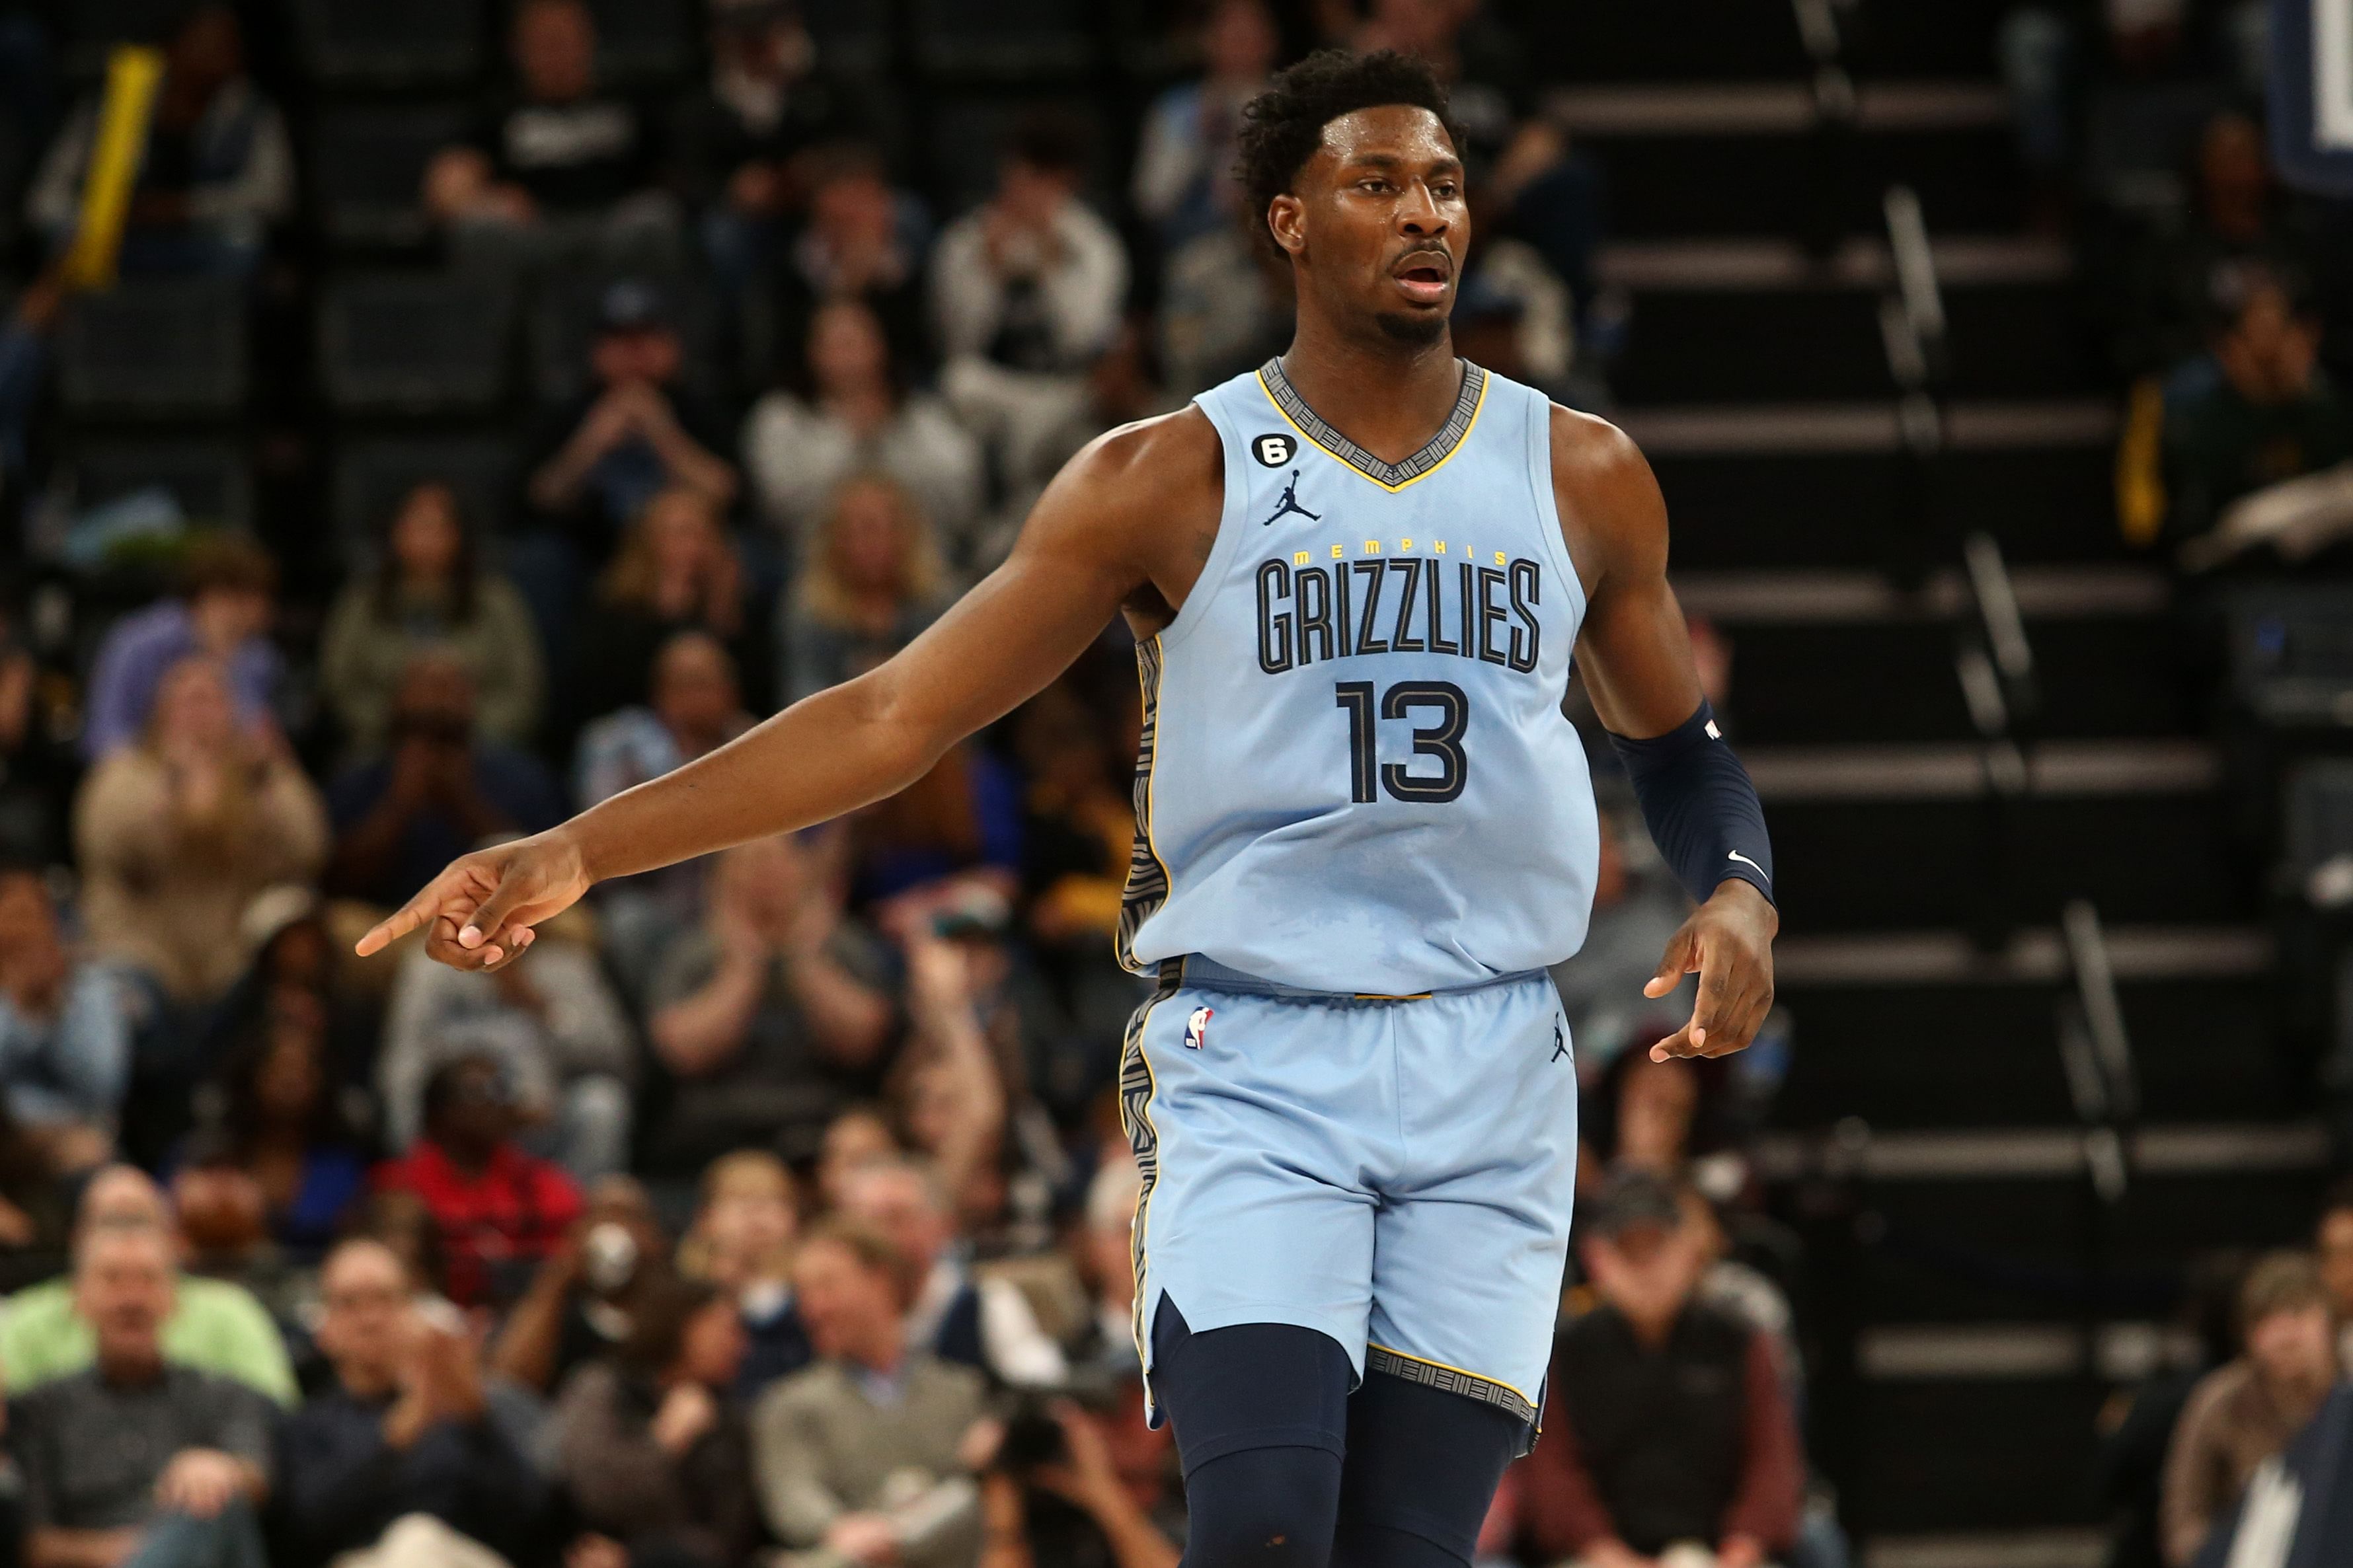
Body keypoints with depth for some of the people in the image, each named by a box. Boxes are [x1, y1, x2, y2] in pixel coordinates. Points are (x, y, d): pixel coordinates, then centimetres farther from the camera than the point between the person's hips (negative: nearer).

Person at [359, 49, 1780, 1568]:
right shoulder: (1170, 479, 1)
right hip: (1250, 1061, -2)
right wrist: (581, 850, -8)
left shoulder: (1581, 475, 8)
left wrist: (1741, 898, -2)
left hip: (1489, 1075, 2)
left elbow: (1679, 744, 22)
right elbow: (892, 715, 0)